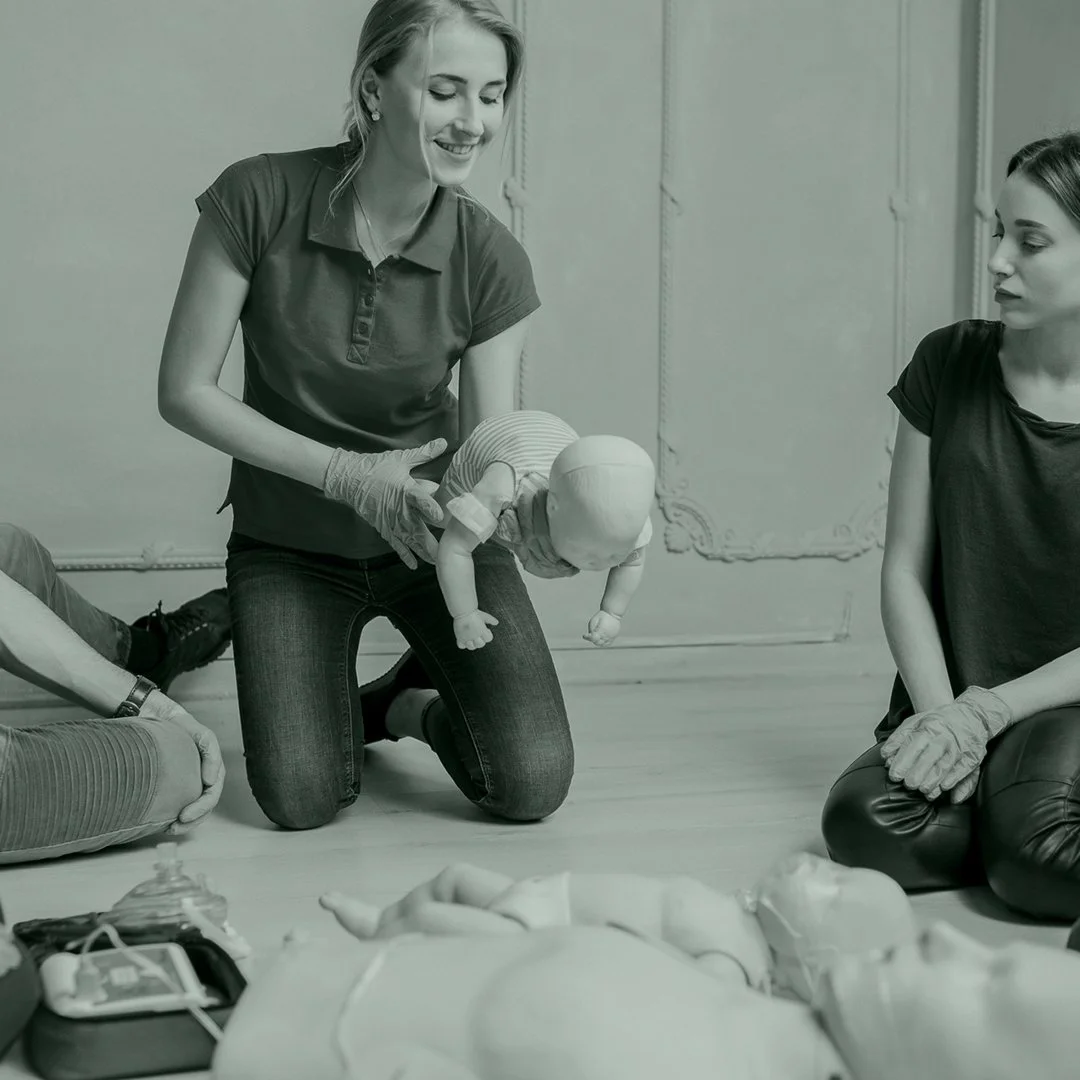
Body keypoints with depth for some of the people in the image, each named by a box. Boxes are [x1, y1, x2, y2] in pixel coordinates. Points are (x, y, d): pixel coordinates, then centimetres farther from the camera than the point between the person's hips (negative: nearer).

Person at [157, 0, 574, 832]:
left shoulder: (491, 261, -16)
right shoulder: (260, 200, -20)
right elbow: (184, 391, -14)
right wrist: (346, 473, -24)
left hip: (434, 532, 1)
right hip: (290, 544, -1)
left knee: (533, 784, -12)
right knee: (301, 800, -15)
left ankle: (412, 706, 21)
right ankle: (343, 707, 21)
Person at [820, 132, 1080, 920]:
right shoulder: (951, 366, 1)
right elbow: (904, 569, 1)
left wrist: (985, 709, -13)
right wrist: (942, 713, -11)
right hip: (953, 703, 3)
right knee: (862, 824, -26)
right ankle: (1003, 802, -2)